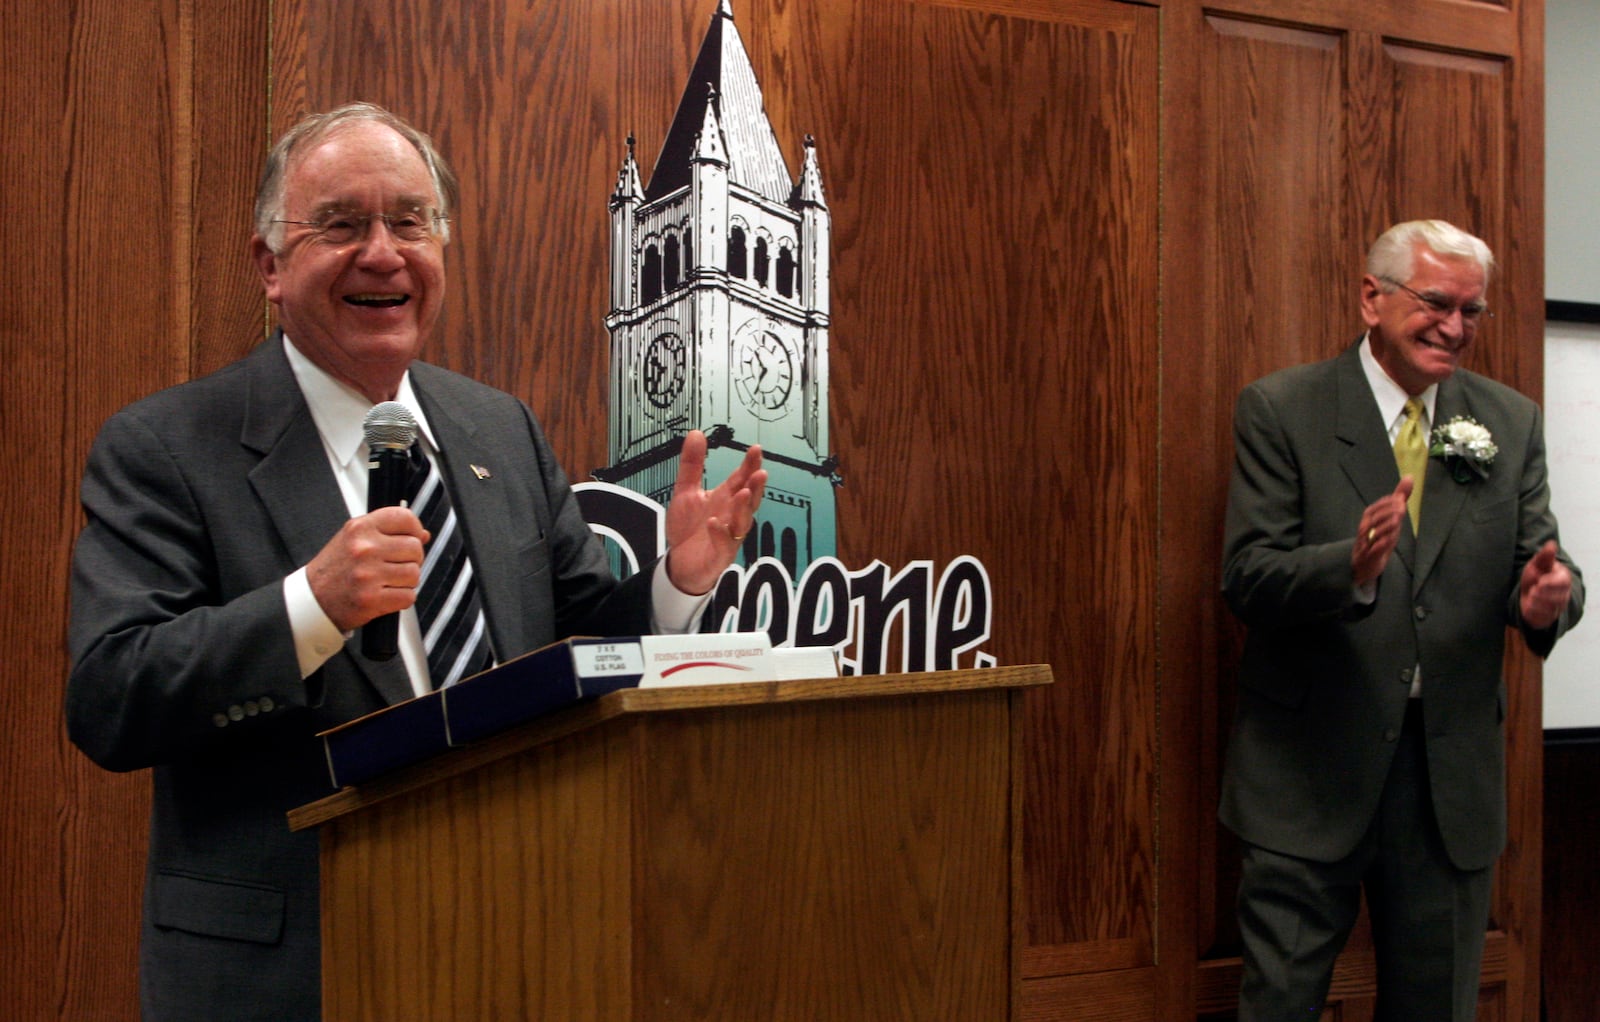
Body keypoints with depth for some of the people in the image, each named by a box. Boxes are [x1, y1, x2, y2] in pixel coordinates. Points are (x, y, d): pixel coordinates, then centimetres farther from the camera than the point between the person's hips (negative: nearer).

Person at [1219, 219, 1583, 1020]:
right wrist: (1350, 566, -32)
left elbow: (1540, 560, 4)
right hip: (1310, 768, -4)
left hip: (1456, 772, 4)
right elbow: (1246, 578, -13)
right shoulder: (1279, 410, -6)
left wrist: (1544, 599, -20)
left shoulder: (1511, 423, 7)